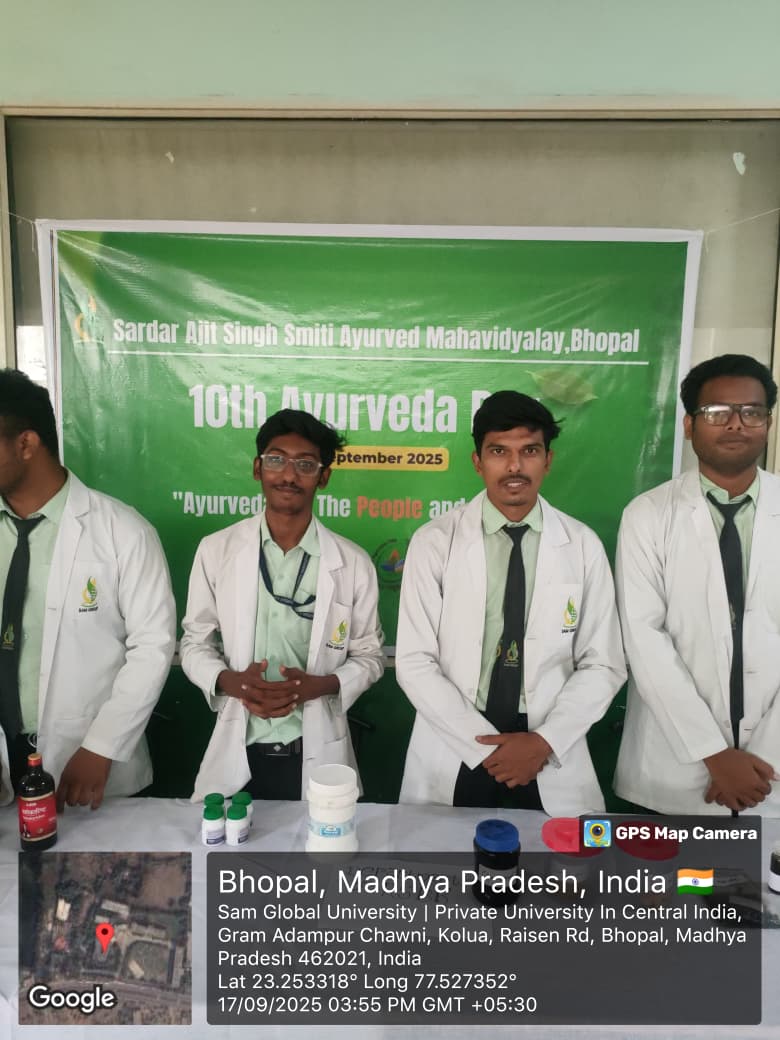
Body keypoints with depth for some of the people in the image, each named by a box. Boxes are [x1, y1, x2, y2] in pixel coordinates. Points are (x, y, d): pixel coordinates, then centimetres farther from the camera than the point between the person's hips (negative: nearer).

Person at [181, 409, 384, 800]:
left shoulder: (353, 563, -6)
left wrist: (319, 685, -17)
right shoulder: (216, 550, -4)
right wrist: (229, 681, -17)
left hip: (317, 755, 0)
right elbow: (195, 643, 4)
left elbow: (369, 655, 2)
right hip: (238, 754, 1)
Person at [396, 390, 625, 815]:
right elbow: (414, 663, -9)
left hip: (551, 759, 1)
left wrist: (545, 742, -11)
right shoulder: (434, 542, -8)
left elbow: (603, 666, 0)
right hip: (454, 754, 0)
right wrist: (486, 745, -14)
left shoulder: (583, 546, -3)